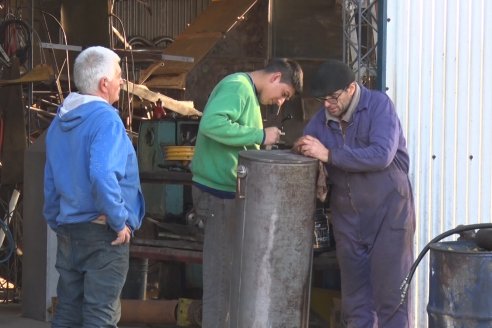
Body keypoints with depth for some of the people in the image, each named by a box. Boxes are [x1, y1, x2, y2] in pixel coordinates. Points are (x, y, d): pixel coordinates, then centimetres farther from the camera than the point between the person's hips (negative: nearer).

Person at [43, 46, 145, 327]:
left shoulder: (60, 121, 9)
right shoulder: (105, 119, -17)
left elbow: (51, 180, 16)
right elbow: (103, 175, -30)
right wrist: (120, 221, -20)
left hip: (68, 231, 8)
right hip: (102, 232, -8)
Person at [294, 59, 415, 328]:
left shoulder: (379, 106, -12)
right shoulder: (321, 119, 4)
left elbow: (382, 155, -26)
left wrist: (329, 154, -26)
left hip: (387, 212, -5)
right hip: (347, 216, 6)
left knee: (391, 295, -6)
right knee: (355, 299, 11)